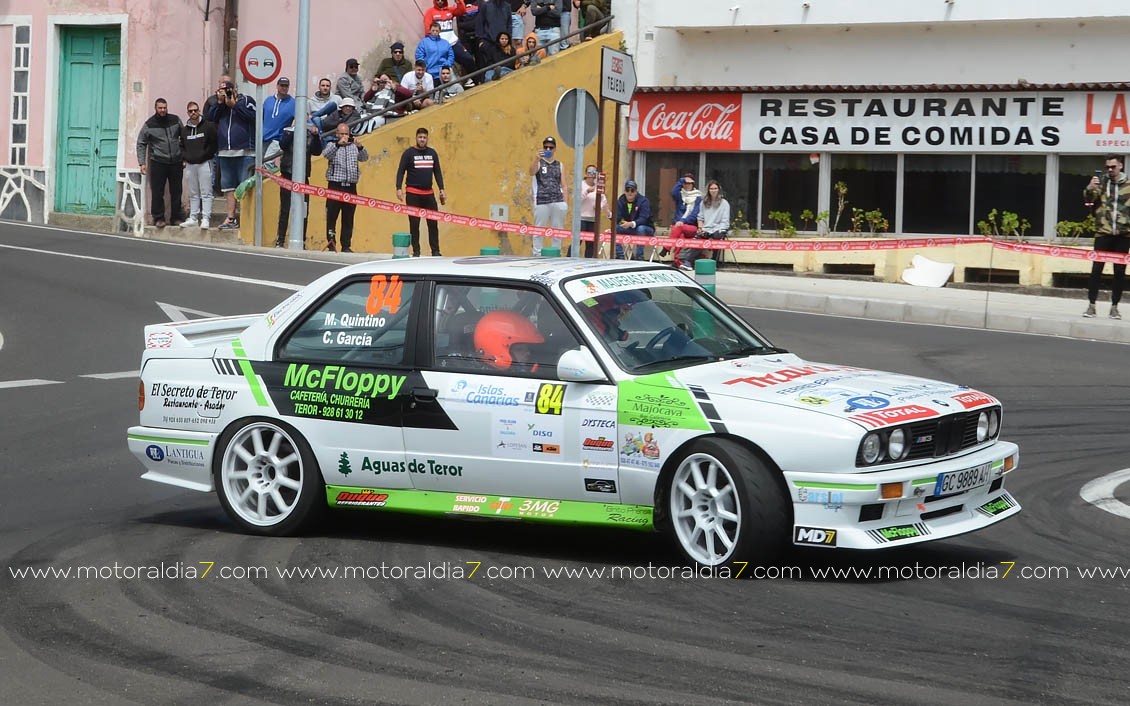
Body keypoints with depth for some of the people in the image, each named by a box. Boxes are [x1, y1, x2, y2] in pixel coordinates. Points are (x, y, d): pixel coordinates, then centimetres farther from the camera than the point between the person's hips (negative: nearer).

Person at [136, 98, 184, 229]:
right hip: (158, 162, -2)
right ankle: (158, 218, 4)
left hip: (176, 162, 2)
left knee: (176, 192, 7)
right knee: (157, 192, -3)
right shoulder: (149, 125, -1)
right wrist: (142, 163, -4)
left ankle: (177, 217, 15)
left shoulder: (175, 120, 5)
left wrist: (185, 158, 9)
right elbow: (141, 144, 4)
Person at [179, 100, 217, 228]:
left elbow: (214, 144, -5)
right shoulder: (184, 129, 12)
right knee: (193, 194, 10)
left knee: (206, 193, -6)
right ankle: (193, 218, 14)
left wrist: (203, 155, -9)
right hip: (190, 165, 5)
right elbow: (181, 146, 19)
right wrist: (185, 157, 3)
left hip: (204, 163, -5)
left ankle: (206, 218, -8)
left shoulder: (208, 126, -3)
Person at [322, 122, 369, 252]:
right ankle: (331, 244, -1)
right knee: (331, 217, -5)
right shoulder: (332, 145, 8)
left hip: (351, 187, 3)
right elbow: (326, 154, -14)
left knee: (348, 218, 4)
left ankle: (346, 245, 9)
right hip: (335, 185, -3)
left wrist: (360, 147, -21)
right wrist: (338, 144, -30)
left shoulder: (354, 147, 15)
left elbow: (364, 158, 0)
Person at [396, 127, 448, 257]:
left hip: (429, 194, 3)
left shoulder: (432, 153, 11)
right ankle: (416, 251, 6)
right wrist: (399, 188, -11)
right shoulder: (409, 153, 0)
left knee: (433, 223, 0)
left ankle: (435, 251, 5)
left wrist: (441, 189, 12)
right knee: (414, 224, 0)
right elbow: (401, 171, -2)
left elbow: (437, 172, 17)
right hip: (413, 194, -3)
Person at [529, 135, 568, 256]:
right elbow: (532, 173, -14)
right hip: (541, 201, -3)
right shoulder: (538, 163, 8)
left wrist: (565, 203, 2)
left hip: (557, 201, 3)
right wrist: (536, 159, -32)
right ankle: (537, 255, 0)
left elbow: (564, 185, 13)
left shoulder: (559, 165, 15)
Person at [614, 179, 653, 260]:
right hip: (629, 229, 5)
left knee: (640, 228, -38)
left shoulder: (643, 201, -16)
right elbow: (617, 217, -8)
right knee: (615, 228, -18)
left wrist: (631, 224, -46)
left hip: (646, 229, -5)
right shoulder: (621, 201, 0)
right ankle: (620, 256, -16)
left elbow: (643, 219, -28)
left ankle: (639, 256, -34)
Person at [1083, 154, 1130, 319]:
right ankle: (1091, 305, 0)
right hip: (1103, 233, -1)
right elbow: (1089, 199, -7)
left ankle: (1114, 307, 10)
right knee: (1096, 269, -4)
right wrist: (1089, 189, -27)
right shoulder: (1101, 182, 5)